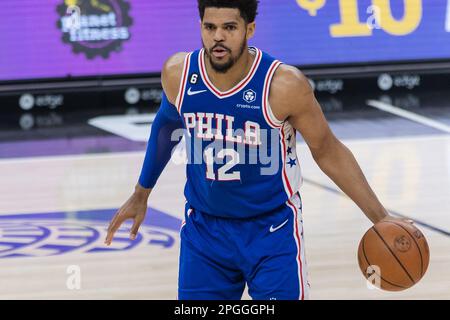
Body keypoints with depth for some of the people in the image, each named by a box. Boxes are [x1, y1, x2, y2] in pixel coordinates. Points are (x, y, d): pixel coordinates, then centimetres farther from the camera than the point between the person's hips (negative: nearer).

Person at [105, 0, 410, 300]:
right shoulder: (178, 73, -11)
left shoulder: (284, 84, -22)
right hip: (204, 227, 3)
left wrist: (379, 216, -13)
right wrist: (142, 194, 22)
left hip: (273, 229, -3)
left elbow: (328, 152, -8)